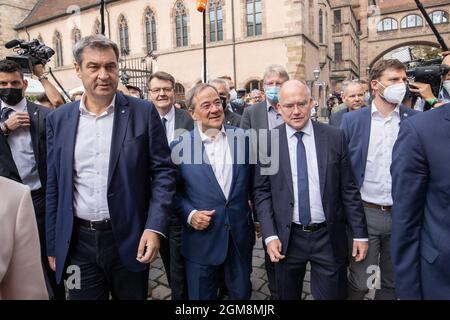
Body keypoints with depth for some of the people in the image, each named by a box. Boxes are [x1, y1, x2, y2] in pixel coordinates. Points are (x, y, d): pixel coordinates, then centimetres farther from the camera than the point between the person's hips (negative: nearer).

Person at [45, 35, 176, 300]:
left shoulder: (143, 112, -6)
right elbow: (54, 185, 7)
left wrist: (155, 227, -15)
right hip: (77, 242, 2)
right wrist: (53, 245, 8)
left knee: (133, 295, 17)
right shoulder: (59, 119, 3)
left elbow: (164, 171, -6)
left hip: (129, 239, -2)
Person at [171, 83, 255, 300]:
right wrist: (189, 214, -14)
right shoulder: (180, 145, -7)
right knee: (202, 296, 17)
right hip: (202, 239, -1)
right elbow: (173, 190, 0)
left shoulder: (242, 137, -2)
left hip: (240, 236, 2)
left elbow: (254, 182, 8)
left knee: (241, 294, 20)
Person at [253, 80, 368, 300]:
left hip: (328, 237, 0)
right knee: (287, 295, 19)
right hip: (287, 238, 0)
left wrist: (360, 233, 0)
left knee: (333, 294, 15)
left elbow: (348, 190, 0)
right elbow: (262, 192, -3)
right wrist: (270, 235, -9)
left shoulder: (335, 137, -3)